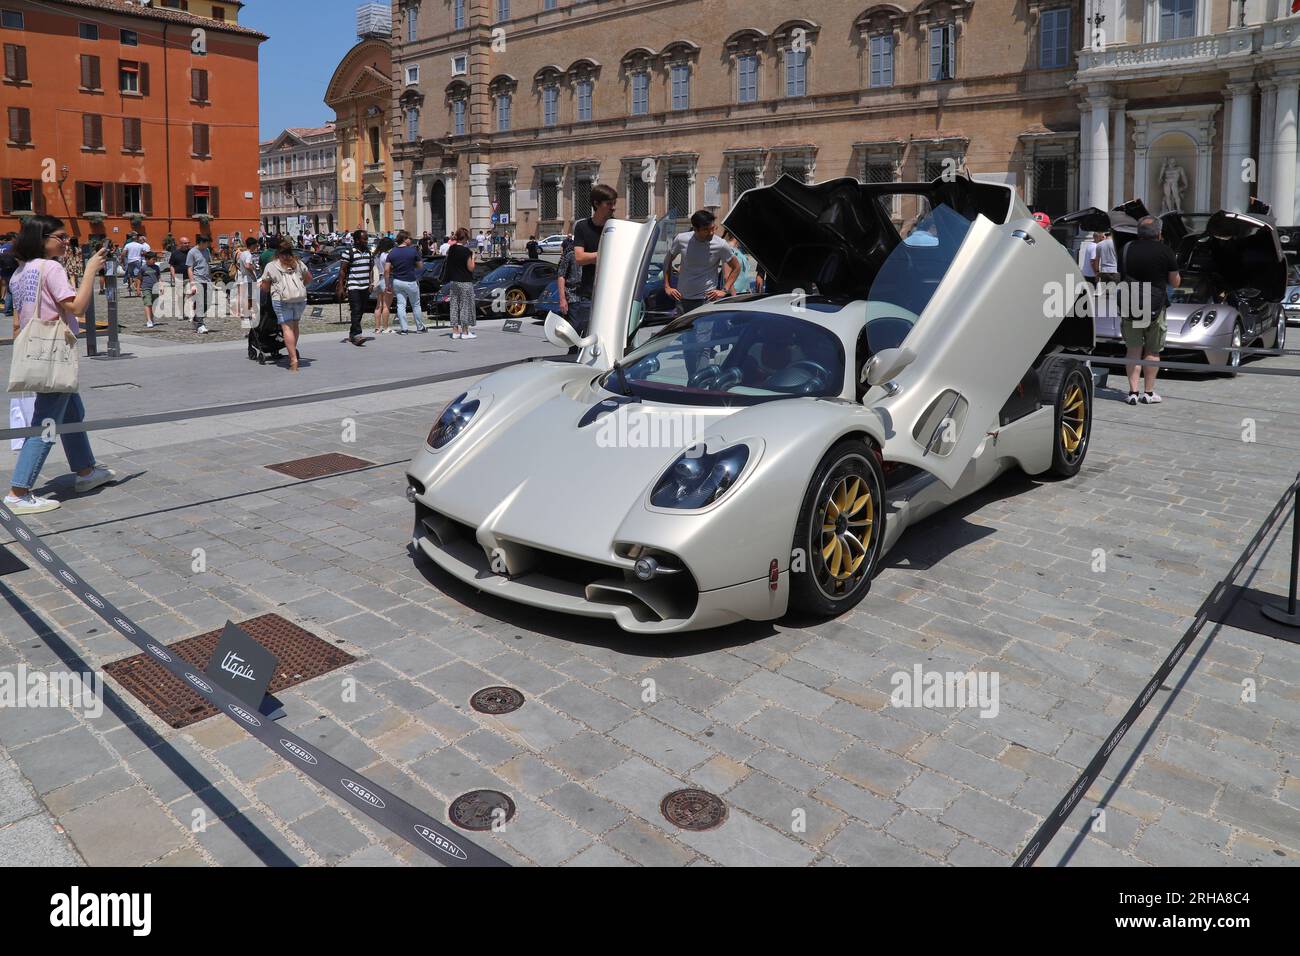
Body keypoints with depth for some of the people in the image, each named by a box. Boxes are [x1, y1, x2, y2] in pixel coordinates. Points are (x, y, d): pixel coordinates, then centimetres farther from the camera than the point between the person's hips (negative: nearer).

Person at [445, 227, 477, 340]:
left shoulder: (451, 249, 4)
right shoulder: (466, 251, -15)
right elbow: (470, 268, -13)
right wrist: (473, 256, 0)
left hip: (453, 281, 6)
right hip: (465, 282, -6)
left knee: (454, 306, 10)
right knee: (465, 306, 1)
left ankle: (455, 331, 12)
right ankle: (465, 332, 4)